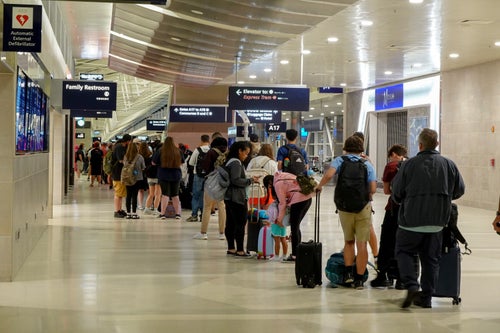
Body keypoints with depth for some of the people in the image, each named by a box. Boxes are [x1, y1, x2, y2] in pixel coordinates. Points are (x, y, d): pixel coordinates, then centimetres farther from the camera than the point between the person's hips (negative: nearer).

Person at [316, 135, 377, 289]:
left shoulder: (340, 160, 1)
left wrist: (319, 185, -2)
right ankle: (359, 279, 3)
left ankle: (348, 272, 11)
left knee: (348, 241, 20)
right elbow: (373, 189, -5)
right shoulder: (367, 164, 3)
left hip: (344, 208, 1)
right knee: (361, 244, 4)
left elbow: (329, 174, -19)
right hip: (363, 207, -1)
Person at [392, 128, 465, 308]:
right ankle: (426, 298, 14)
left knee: (404, 252, 11)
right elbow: (459, 190, 9)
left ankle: (412, 285, -9)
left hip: (411, 220, -3)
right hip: (437, 222, 3)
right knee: (431, 258, 12)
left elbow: (396, 193, -4)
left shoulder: (409, 165, -10)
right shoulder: (449, 165, 0)